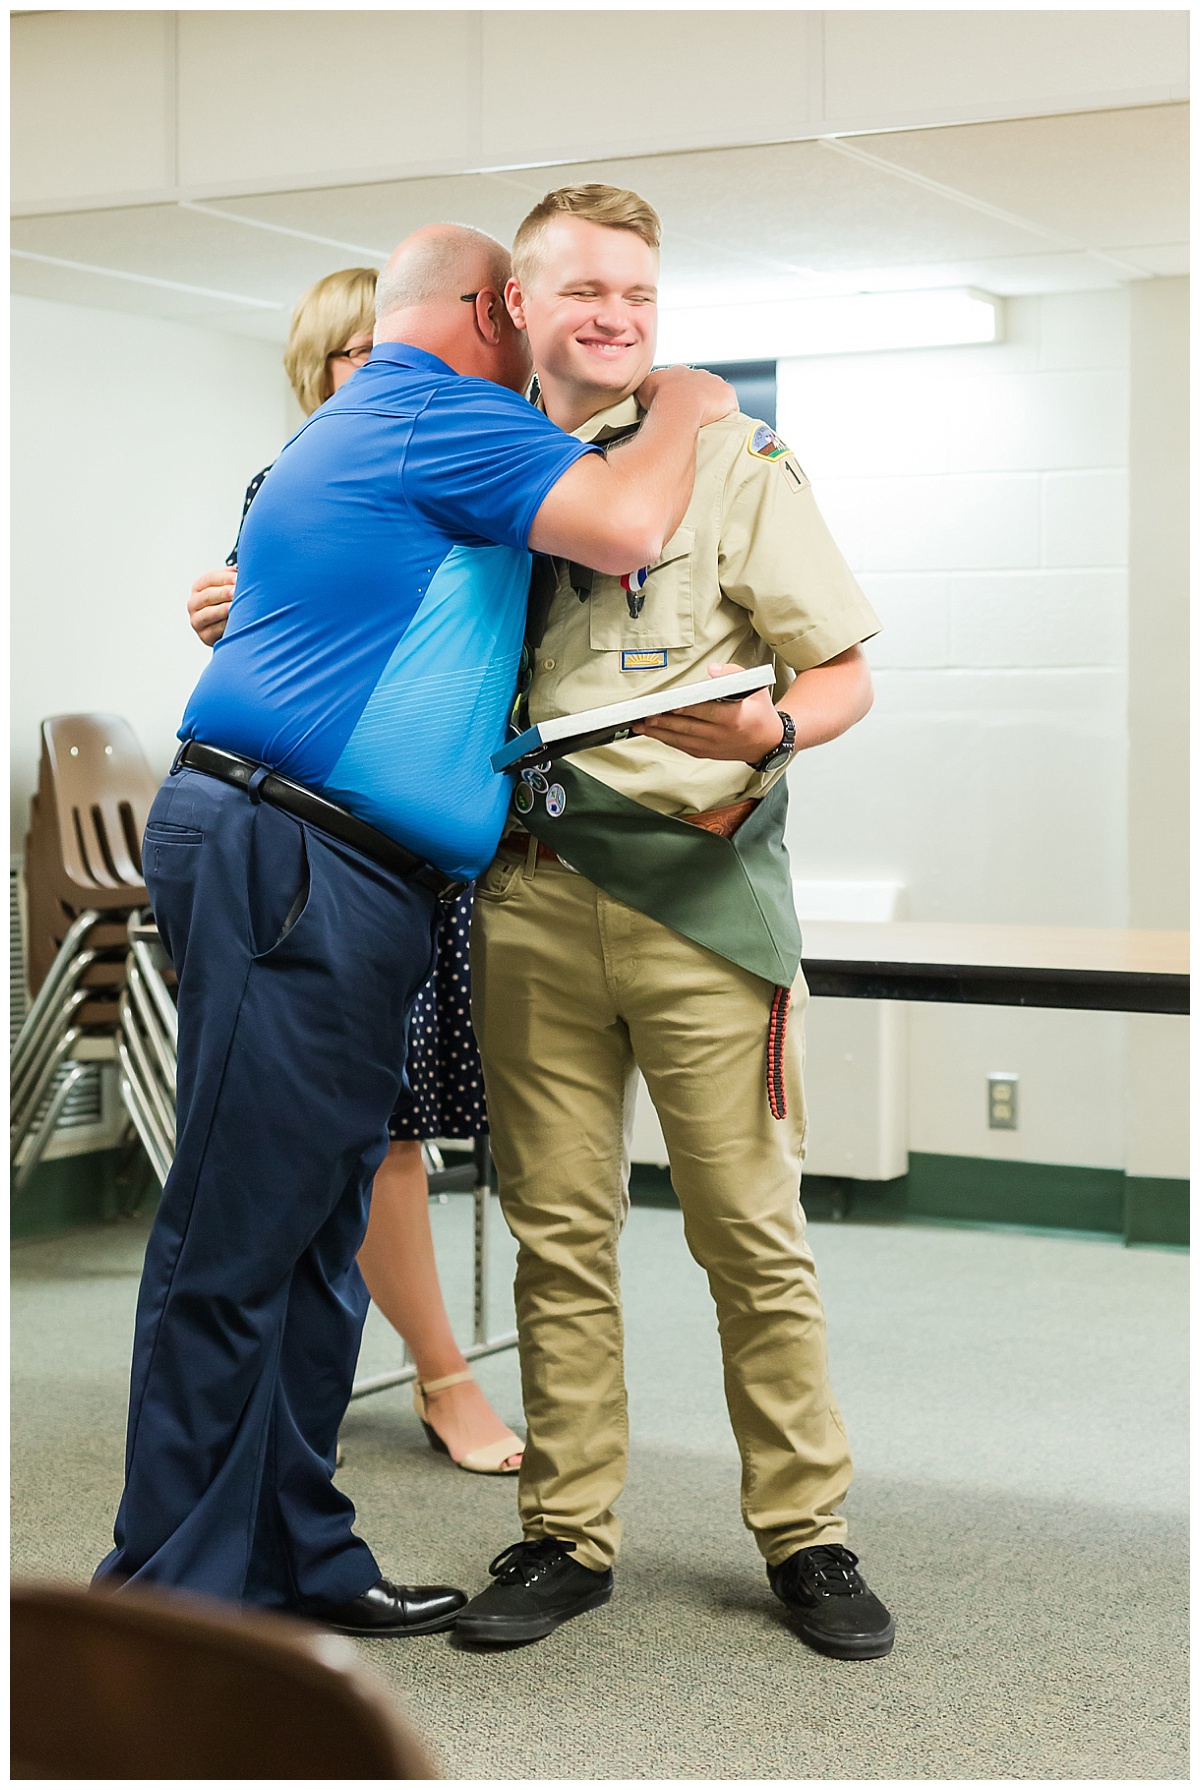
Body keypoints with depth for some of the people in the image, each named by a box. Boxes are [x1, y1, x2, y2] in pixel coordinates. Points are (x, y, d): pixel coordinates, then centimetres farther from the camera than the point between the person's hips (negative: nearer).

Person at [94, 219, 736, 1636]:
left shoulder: (352, 431, 27)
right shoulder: (441, 415, -6)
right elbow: (626, 527, -15)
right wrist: (681, 407, 4)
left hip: (334, 885, 11)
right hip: (287, 866, -11)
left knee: (315, 1231, 11)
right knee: (237, 1236, -7)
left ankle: (294, 1558, 17)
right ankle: (170, 1590, -1)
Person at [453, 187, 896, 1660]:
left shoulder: (734, 461, 3)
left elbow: (843, 672, 2)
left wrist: (769, 730, -19)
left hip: (695, 882, -3)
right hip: (527, 892, 3)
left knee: (752, 1231, 1)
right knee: (557, 1230, 7)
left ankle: (805, 1535, 14)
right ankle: (567, 1534, 18)